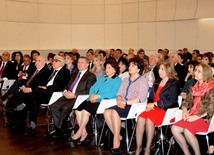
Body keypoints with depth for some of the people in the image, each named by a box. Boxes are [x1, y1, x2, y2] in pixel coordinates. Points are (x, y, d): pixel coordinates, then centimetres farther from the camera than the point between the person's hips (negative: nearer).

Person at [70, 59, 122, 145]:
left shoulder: (117, 80, 5)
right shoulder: (101, 78, 29)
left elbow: (113, 93, -11)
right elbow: (93, 88, 21)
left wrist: (98, 96, -16)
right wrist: (92, 95, -3)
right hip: (92, 100, 7)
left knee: (85, 111, -28)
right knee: (78, 110, -19)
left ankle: (79, 132, -15)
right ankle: (84, 133, -12)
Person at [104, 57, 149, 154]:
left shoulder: (143, 81, 2)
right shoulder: (126, 80, 25)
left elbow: (140, 98, -11)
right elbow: (119, 94, 18)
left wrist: (126, 102, -17)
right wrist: (119, 101, -5)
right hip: (123, 106, 7)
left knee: (114, 112, -31)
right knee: (106, 112, -21)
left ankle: (116, 143, -27)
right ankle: (118, 136, -13)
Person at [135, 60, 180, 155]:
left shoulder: (174, 83, 0)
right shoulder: (157, 82, 21)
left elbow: (170, 101, -10)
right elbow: (151, 97, 22)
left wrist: (154, 104, -12)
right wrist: (149, 104, 0)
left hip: (167, 110, -6)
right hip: (154, 108, 6)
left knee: (149, 119, -32)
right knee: (140, 118, -24)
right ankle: (138, 147, -20)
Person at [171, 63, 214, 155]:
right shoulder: (195, 87, 16)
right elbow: (186, 101, 18)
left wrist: (196, 117, -17)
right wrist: (185, 110, -4)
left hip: (206, 118, -7)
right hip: (192, 117, 7)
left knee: (187, 131, -31)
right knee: (174, 128, -16)